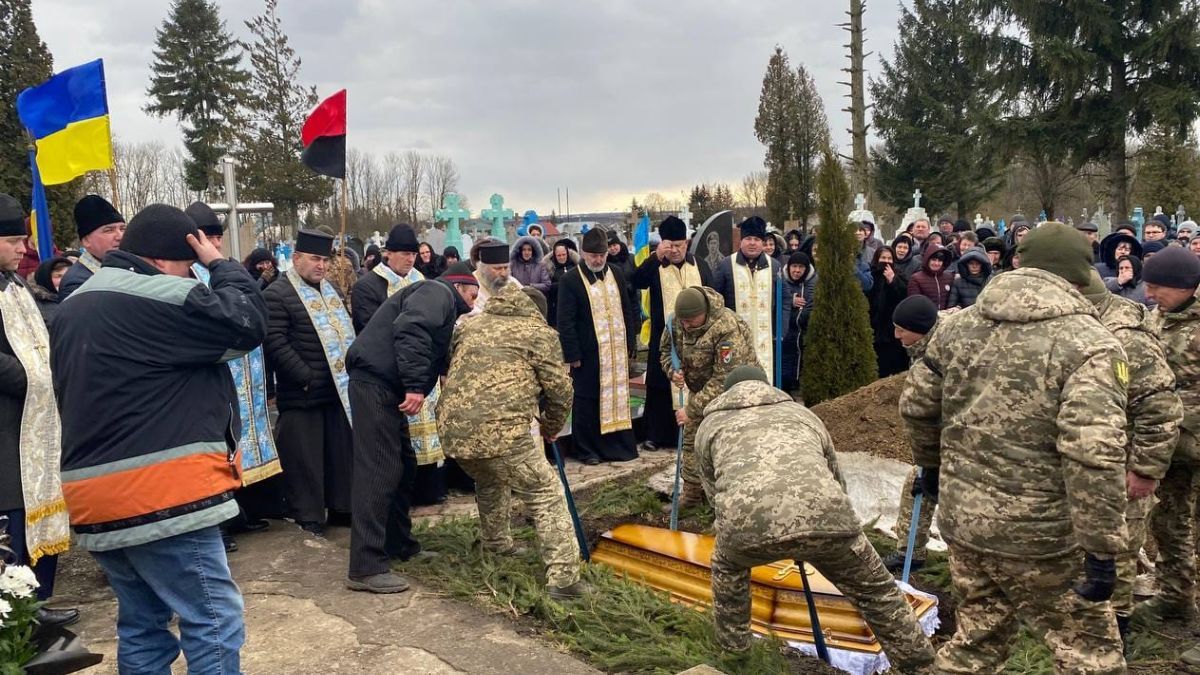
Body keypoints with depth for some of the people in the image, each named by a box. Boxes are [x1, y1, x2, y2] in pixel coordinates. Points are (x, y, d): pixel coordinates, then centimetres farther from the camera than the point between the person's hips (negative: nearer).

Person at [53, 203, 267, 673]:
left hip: (98, 492, 10)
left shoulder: (76, 306, 18)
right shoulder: (160, 299, -13)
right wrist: (221, 265, 2)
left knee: (141, 622, 18)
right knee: (213, 622, -5)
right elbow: (248, 323, -11)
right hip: (159, 491, -10)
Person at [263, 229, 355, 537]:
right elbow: (276, 343, -18)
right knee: (304, 459, 2)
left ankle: (341, 506, 27)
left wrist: (350, 372, 9)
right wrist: (307, 378, -19)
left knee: (341, 453, 14)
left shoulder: (329, 290, 15)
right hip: (302, 394, -7)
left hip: (339, 389, 7)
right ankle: (309, 518, 13)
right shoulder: (277, 294, -11)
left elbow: (344, 332, 21)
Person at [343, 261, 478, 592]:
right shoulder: (439, 292, -4)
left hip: (386, 386, 11)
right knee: (379, 471, -12)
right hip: (375, 382, -11)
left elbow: (437, 354, 27)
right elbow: (409, 330, -23)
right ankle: (366, 568, -11)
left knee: (401, 466, 17)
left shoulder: (442, 304, 27)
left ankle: (397, 543, 29)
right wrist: (415, 386, -26)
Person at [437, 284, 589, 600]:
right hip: (500, 431, -7)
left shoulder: (469, 328, 25)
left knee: (490, 484, 34)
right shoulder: (539, 331, 9)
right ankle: (563, 578, 1)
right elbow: (560, 389, 8)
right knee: (547, 496, 5)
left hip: (452, 429, 7)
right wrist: (552, 427, 26)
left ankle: (496, 547, 49)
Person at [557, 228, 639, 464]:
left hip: (616, 351, 5)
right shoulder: (571, 281, -8)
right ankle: (587, 450, 15)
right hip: (588, 353, -5)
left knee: (617, 397, 10)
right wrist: (573, 355, -12)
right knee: (587, 401, 3)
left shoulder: (616, 274, 8)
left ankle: (618, 444, 22)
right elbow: (565, 322, -9)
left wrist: (629, 344, 9)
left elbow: (627, 310, 14)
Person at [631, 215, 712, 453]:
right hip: (664, 338, -2)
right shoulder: (654, 266, -1)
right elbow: (637, 282, -20)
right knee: (660, 386, 3)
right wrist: (656, 257, -29)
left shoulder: (700, 266, 6)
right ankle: (655, 435, 13)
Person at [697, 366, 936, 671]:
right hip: (824, 514, 1)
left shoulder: (710, 424, 33)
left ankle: (733, 649, 45)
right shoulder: (802, 413, 38)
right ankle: (920, 665, 35)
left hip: (748, 522, -1)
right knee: (875, 589, 26)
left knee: (727, 568, 35)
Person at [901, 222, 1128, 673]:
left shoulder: (961, 325, 4)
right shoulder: (1088, 343, -15)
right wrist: (1102, 547, -16)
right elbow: (1093, 456, -23)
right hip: (1039, 535, -6)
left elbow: (915, 405, 12)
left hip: (962, 521, 6)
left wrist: (930, 465, 28)